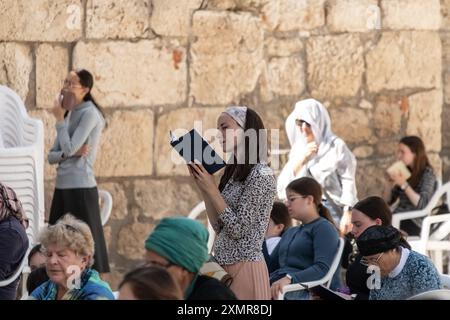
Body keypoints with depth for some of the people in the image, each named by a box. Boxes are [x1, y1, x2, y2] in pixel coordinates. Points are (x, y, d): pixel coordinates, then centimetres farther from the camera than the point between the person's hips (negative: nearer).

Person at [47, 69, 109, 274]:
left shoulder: (89, 114, -9)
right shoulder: (69, 114, 15)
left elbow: (69, 148, -19)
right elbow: (51, 156, 11)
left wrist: (59, 120, -7)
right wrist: (72, 153, -9)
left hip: (81, 188, -8)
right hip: (62, 187, 8)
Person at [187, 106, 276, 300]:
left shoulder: (261, 175, -13)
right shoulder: (234, 173, 13)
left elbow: (238, 229, -17)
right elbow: (219, 227, 12)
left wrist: (212, 190, -13)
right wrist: (203, 188, 5)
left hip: (245, 267, -8)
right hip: (225, 266, 8)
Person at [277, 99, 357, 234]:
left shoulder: (336, 146, -6)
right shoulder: (299, 148, 11)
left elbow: (348, 182, -11)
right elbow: (282, 185, 5)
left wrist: (347, 214, -19)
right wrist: (301, 158, -7)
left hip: (335, 210, -6)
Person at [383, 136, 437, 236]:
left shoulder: (427, 174, -5)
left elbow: (422, 204, -17)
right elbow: (388, 202, 17)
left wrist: (403, 185, -21)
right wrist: (388, 183, -1)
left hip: (415, 223, -6)